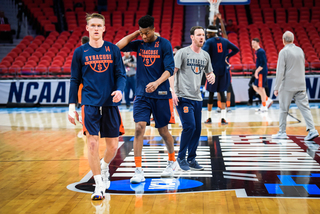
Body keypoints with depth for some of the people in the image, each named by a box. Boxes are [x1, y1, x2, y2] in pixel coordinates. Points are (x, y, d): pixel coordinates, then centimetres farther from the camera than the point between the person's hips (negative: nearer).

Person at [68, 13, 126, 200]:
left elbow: (121, 74, 4)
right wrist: (72, 107, 4)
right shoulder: (80, 52, 4)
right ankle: (99, 185, 2)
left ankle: (104, 167, 38)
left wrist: (119, 90, -17)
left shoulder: (113, 50, 4)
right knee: (93, 143, -9)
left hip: (110, 103, 1)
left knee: (113, 146, 6)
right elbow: (75, 80, 8)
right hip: (90, 103, -1)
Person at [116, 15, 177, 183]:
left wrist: (156, 83, -27)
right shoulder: (138, 44, 8)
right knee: (139, 128, -11)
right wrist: (135, 34, 0)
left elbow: (169, 69, -11)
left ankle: (172, 161, 34)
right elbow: (118, 46, -1)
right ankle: (138, 171, -9)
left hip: (161, 95, -3)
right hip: (142, 94, 3)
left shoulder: (164, 44, -4)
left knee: (163, 131, 8)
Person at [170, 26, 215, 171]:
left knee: (197, 129, 6)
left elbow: (209, 73, 24)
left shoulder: (205, 55, 12)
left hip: (197, 98, 6)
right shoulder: (183, 52, -5)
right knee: (189, 126, -14)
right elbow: (172, 72, -8)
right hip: (183, 97, -6)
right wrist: (173, 92, -17)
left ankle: (191, 159, 20)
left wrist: (211, 77, -1)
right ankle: (181, 157, 3)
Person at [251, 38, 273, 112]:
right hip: (259, 72, 10)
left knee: (261, 88, -6)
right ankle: (268, 100, 18)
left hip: (262, 72, -10)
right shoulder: (257, 51, 15)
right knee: (255, 86, 13)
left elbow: (263, 63, -21)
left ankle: (264, 107, 1)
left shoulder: (261, 51, -15)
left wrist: (257, 71, -20)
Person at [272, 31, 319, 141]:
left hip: (287, 86, -5)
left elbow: (280, 71, -14)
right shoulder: (300, 50, 9)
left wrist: (276, 88, -11)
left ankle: (282, 132, 13)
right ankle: (312, 130, -8)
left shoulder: (284, 52, -11)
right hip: (301, 85, 5)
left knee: (283, 109, 6)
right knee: (304, 107, 2)